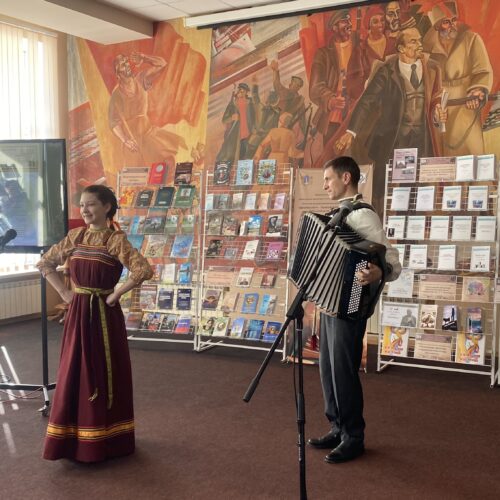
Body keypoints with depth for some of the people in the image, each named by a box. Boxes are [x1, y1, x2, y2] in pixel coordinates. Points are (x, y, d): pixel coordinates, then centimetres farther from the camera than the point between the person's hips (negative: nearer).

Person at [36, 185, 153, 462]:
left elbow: (144, 270, -24)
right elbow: (45, 263, 15)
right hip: (77, 314, 5)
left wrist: (116, 294, -16)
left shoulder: (116, 239, -11)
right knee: (75, 374, 12)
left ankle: (105, 439, 19)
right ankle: (75, 437, 27)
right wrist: (63, 291, 4)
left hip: (103, 315, -5)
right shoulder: (75, 236, 6)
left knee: (105, 374, 5)